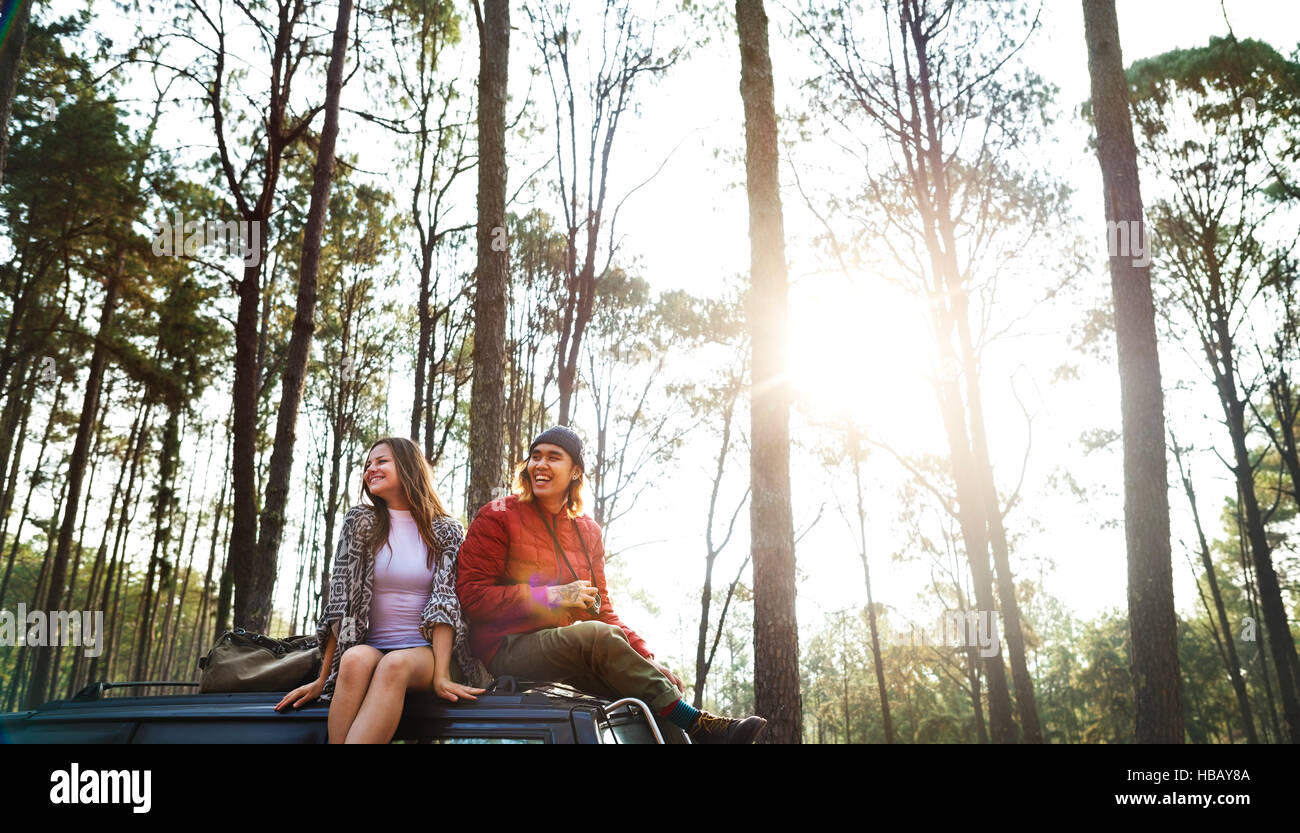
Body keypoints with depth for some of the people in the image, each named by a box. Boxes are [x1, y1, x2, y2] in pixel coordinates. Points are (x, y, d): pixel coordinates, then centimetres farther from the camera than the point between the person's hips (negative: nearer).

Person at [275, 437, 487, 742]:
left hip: (424, 652, -1)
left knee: (394, 665, -36)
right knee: (356, 659, -34)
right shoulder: (360, 522, 8)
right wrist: (323, 678, -3)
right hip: (371, 646, 1)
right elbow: (342, 600, 2)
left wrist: (441, 676, -19)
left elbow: (446, 602, -6)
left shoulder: (446, 532, 4)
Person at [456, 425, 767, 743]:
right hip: (509, 649, -5)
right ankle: (695, 724, -26)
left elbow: (601, 610, 15)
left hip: (571, 650, 5)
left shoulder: (587, 531, 16)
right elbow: (471, 595, -7)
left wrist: (645, 657, -2)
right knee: (599, 636, -32)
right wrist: (555, 596, -15)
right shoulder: (497, 517, 2)